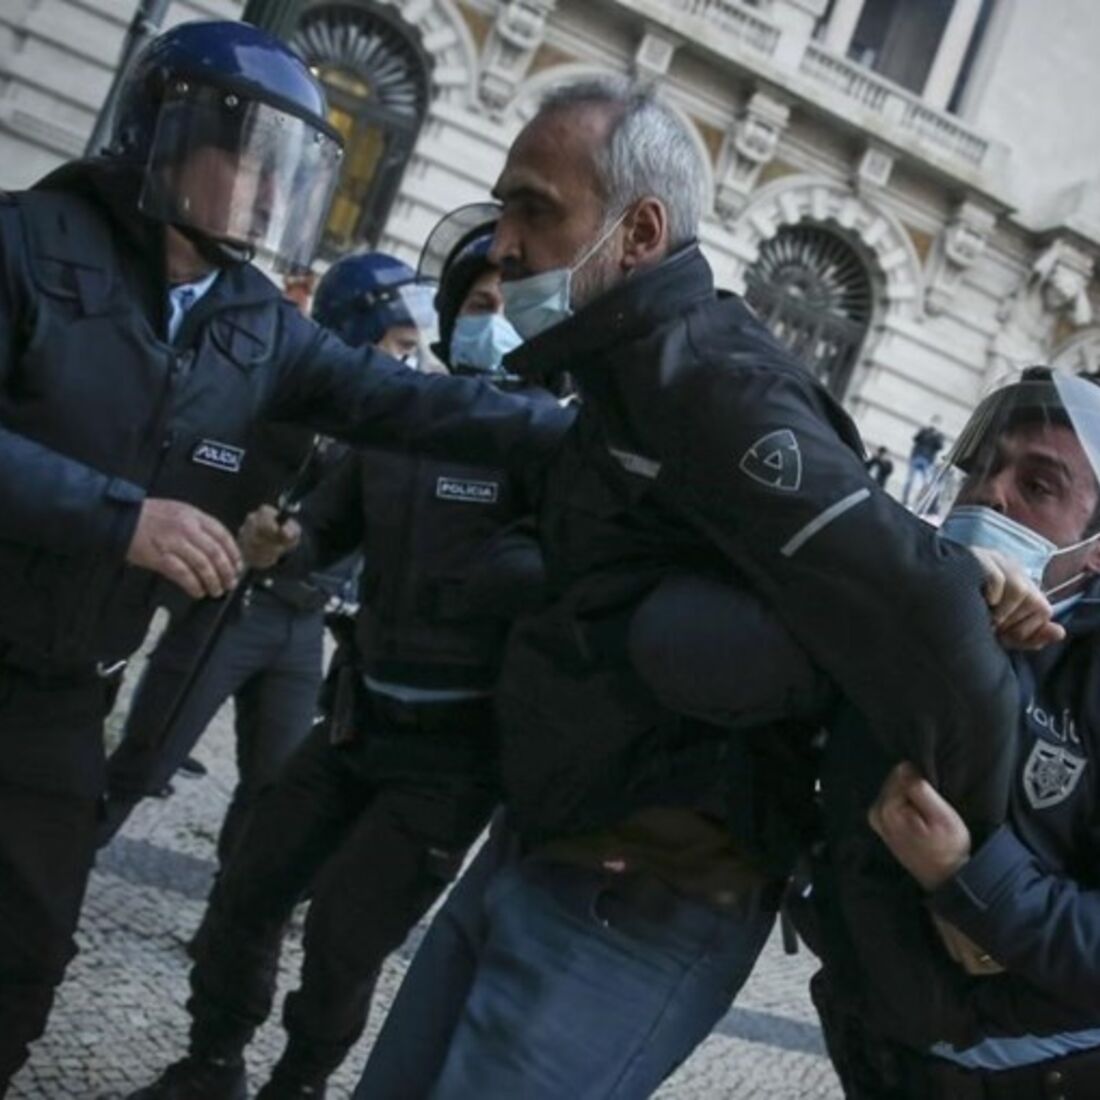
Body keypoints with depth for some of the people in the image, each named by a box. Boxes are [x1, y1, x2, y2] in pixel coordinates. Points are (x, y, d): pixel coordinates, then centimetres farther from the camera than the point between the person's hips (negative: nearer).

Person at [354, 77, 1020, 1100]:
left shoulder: (710, 380, -20)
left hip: (645, 905, -10)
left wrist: (973, 857, -18)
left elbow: (917, 609, -29)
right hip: (533, 858, 10)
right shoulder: (626, 375, 14)